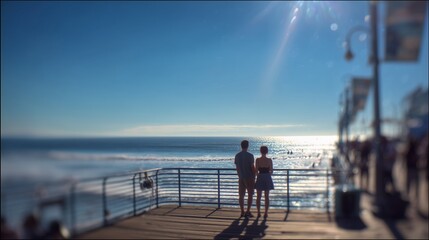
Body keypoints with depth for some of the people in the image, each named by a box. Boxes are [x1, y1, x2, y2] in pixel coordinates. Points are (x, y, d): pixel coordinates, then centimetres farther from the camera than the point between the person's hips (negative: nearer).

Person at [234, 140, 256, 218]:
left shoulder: (237, 156, 4)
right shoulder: (250, 155, -11)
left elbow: (237, 167, 9)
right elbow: (252, 167, -10)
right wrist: (254, 176, 2)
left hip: (241, 178, 4)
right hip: (249, 177, -4)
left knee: (241, 195, 8)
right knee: (250, 195, 4)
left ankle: (242, 212, 10)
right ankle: (248, 211, -2)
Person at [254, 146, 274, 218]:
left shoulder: (258, 160, -9)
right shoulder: (269, 160, -6)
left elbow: (256, 170, -7)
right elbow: (271, 171, -2)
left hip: (260, 178, -1)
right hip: (267, 178, 1)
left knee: (258, 197, 10)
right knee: (267, 197, 8)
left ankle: (258, 213, 11)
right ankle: (266, 213, 7)